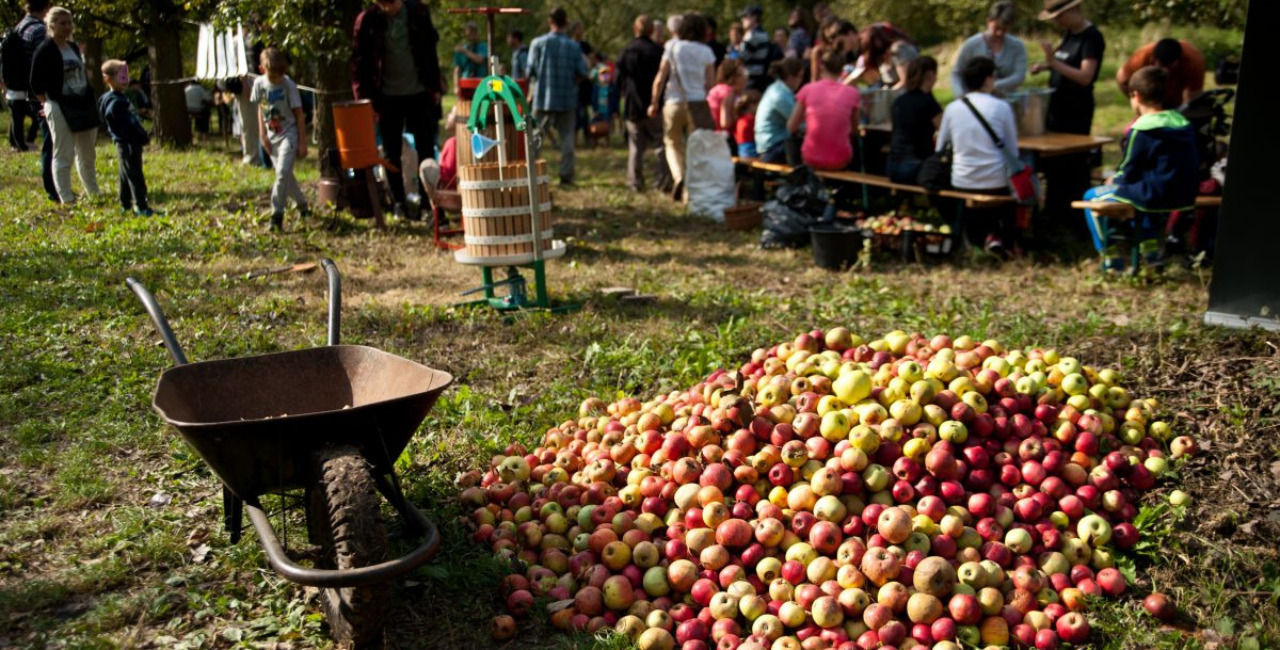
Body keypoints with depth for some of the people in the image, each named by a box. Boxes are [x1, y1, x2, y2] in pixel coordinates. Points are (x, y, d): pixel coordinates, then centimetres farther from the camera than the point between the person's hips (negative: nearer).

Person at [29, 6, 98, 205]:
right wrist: (48, 104, -5)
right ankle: (67, 199, 2)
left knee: (87, 155, 15)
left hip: (84, 106, 7)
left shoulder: (74, 47, 12)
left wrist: (89, 102, 11)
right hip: (60, 108, -7)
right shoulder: (44, 51, -9)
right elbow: (36, 84, -9)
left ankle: (94, 194, 26)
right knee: (64, 156, -3)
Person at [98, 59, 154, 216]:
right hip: (128, 143, -11)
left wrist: (143, 136, 14)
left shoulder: (121, 98, 15)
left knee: (126, 174, 15)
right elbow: (128, 125, -21)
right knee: (135, 175, -9)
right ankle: (141, 207, -8)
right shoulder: (115, 102, -17)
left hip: (126, 144, 11)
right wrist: (144, 137, -15)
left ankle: (126, 204, 23)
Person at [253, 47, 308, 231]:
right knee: (284, 174, 12)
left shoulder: (288, 85, -13)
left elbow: (298, 114, -10)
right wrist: (262, 134, 3)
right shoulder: (259, 83, -2)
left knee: (283, 173, -18)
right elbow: (260, 108, 11)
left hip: (288, 134, -5)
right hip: (272, 136, 5)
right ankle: (301, 203, 32)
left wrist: (302, 143, -11)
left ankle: (277, 214, -15)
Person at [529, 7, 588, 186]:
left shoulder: (538, 42, -5)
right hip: (567, 98, 1)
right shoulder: (574, 46, -2)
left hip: (543, 97, -1)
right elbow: (582, 73, -3)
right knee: (567, 137, 7)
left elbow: (530, 70, -5)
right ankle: (566, 176, 4)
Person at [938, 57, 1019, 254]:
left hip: (961, 183, 3)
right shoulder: (1002, 107, -4)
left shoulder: (952, 108, 2)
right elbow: (1013, 150, 1)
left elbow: (940, 148, 8)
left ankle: (982, 235, 9)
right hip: (996, 183, -3)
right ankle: (998, 234, 7)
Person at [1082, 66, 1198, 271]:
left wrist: (1114, 180, 13)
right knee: (1138, 189, 39)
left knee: (1091, 197, 7)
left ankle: (1111, 260, 6)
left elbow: (1129, 173, -10)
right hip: (1186, 196, 8)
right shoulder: (1184, 123, 9)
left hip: (1157, 196, -8)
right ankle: (1151, 248, 35)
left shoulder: (1140, 130, -14)